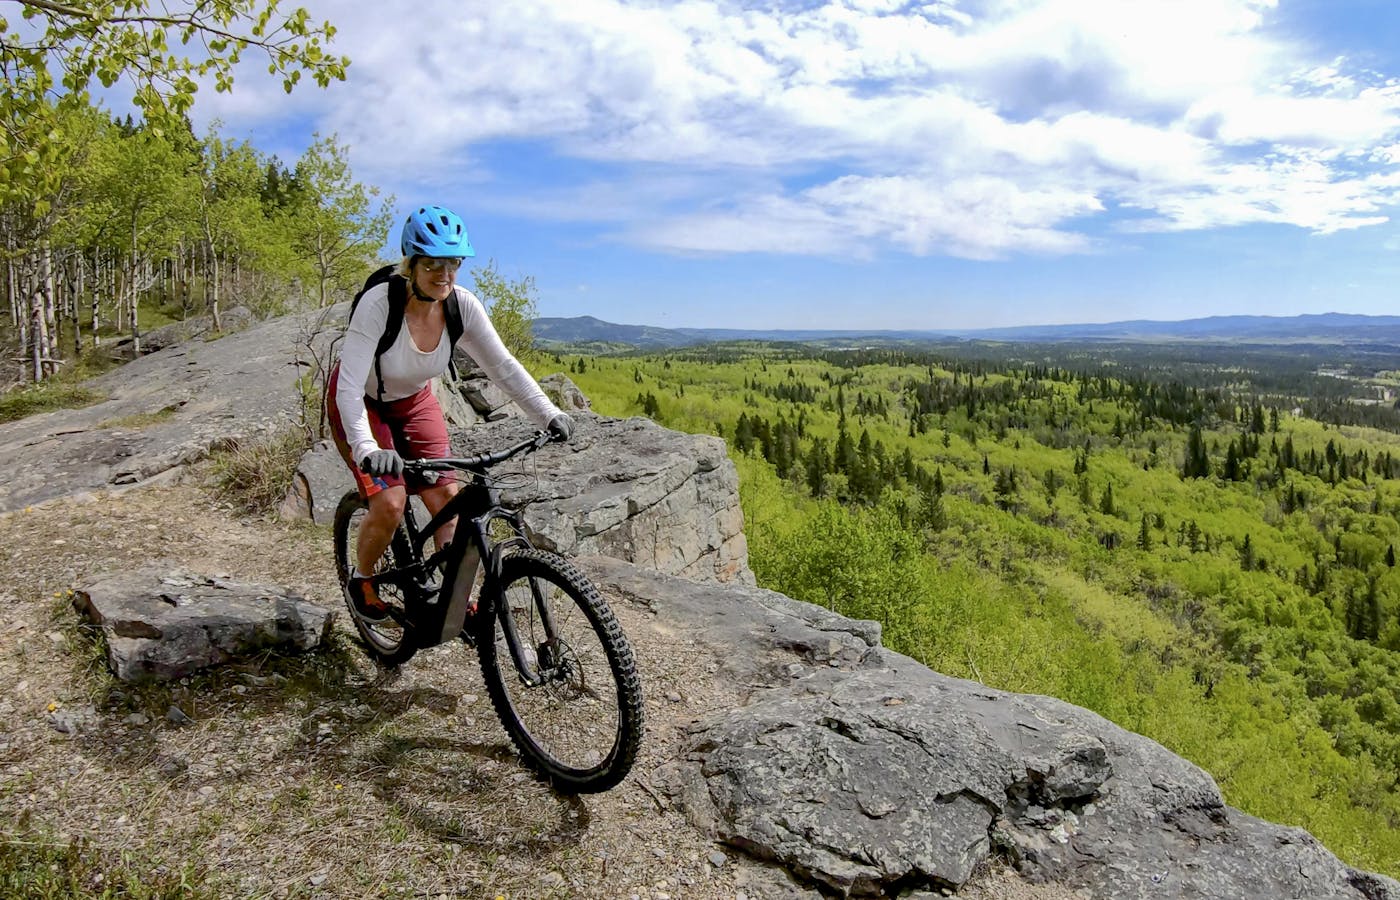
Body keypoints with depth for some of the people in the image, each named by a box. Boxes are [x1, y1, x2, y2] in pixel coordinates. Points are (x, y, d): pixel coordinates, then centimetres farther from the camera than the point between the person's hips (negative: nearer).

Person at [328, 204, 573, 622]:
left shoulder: (461, 304, -21)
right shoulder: (379, 303, -33)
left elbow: (502, 365, -18)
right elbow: (349, 387, -37)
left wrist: (549, 414, -29)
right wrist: (366, 449, -52)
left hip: (414, 402, 4)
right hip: (361, 405, -4)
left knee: (447, 496, -7)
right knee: (390, 501, -17)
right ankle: (361, 580, 12)